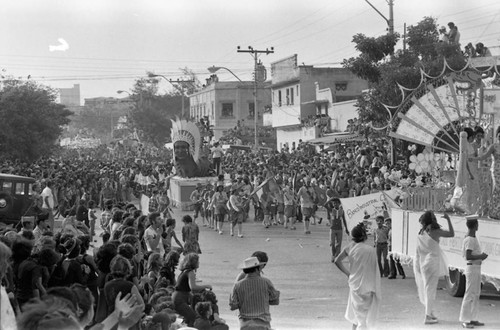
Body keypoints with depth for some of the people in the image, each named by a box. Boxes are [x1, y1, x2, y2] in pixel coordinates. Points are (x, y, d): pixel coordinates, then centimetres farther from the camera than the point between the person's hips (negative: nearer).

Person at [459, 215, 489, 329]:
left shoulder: (468, 238, 11)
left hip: (476, 269, 10)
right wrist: (481, 256, -16)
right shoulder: (470, 240, -18)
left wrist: (480, 256, 16)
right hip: (472, 269, -10)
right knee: (469, 295, -7)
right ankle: (464, 320, -4)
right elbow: (468, 257, -25)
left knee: (476, 294, 13)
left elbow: (464, 254, 21)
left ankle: (473, 319, 17)